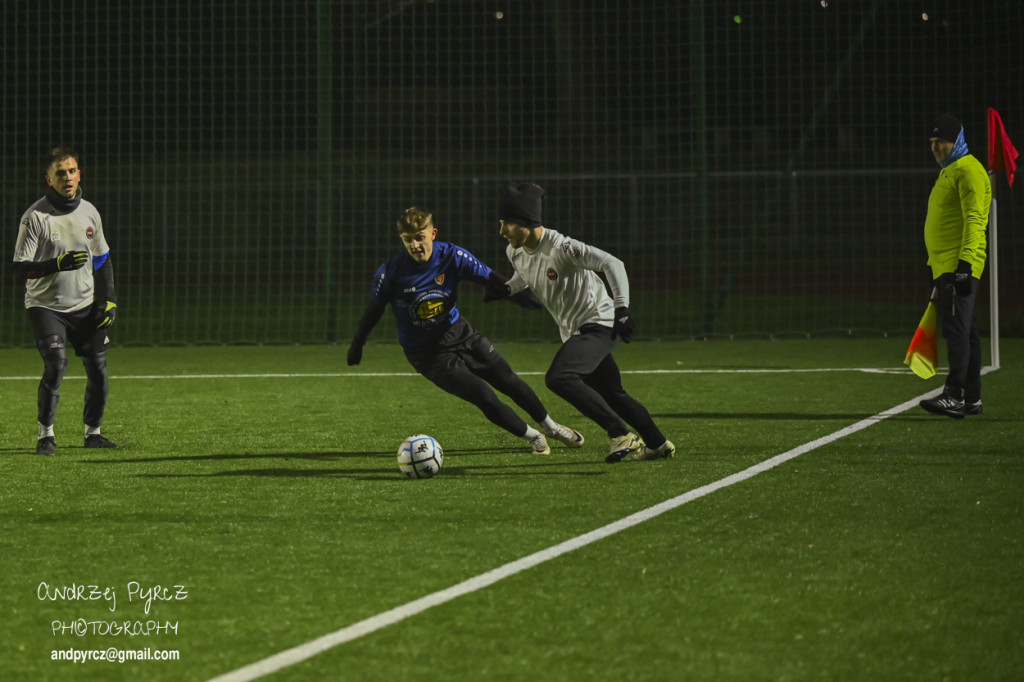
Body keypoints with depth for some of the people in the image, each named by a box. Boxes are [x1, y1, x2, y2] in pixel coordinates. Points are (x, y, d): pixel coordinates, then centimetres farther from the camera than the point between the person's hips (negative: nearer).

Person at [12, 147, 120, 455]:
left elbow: (102, 259, 16)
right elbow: (21, 268, -16)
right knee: (55, 364, -21)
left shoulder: (89, 212, 5)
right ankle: (45, 435, -8)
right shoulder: (35, 217, -13)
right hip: (46, 306, -5)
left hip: (85, 306, 5)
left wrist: (109, 299, 6)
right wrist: (58, 264, -32)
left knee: (98, 369, -2)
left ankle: (93, 432, 17)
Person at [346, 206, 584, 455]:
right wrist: (357, 345, 6)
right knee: (484, 397, -13)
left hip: (460, 333, 3)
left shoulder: (452, 256, -17)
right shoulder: (390, 273, -22)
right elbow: (374, 310, -5)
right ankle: (533, 437, 11)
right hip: (428, 354, -3)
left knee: (508, 381, 13)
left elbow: (493, 281, -11)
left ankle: (550, 426, 40)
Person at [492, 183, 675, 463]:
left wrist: (622, 307, -30)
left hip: (600, 323, -9)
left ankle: (621, 435, -21)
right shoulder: (515, 252, -1)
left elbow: (612, 264, -24)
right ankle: (658, 444, 30)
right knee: (610, 394, 15)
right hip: (573, 331, 9)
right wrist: (507, 289, 2)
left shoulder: (560, 247, -26)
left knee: (558, 378, -26)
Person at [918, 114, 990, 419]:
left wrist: (965, 263, -25)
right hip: (945, 267, 10)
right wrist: (934, 265, 26)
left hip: (960, 266, -10)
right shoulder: (948, 173, 22)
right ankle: (972, 399, 12)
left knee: (956, 328, -16)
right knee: (965, 331, 10)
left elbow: (974, 220, -18)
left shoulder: (968, 171, -9)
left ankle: (955, 395, -21)